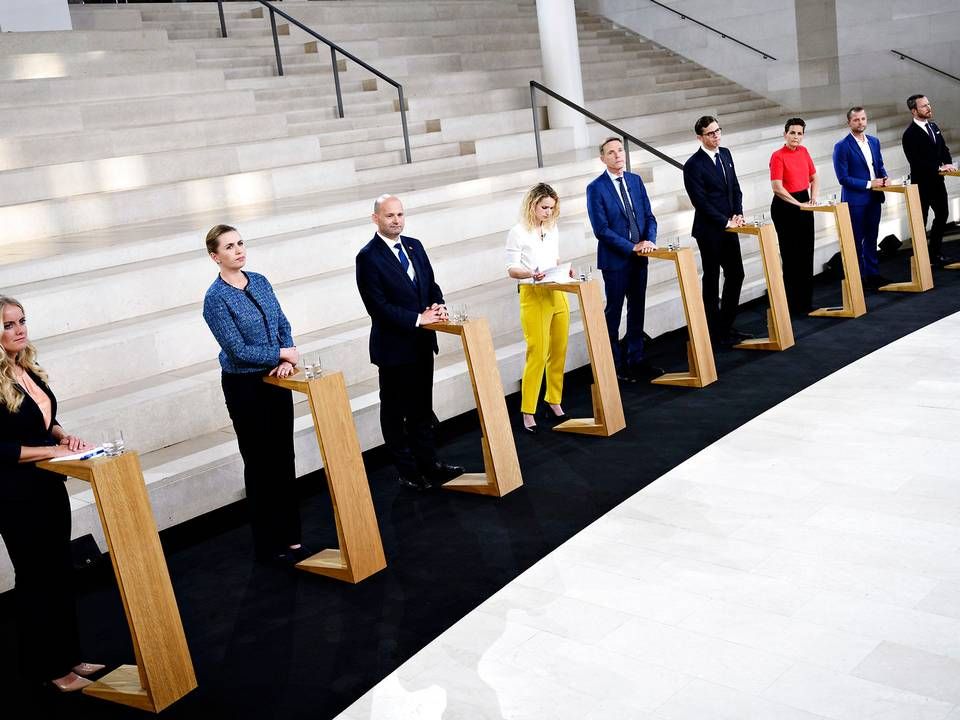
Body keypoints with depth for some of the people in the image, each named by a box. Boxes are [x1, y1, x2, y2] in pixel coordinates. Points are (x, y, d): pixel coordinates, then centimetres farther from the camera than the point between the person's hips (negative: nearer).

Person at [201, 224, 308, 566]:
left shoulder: (260, 281, 5)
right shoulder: (216, 298, -15)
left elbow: (283, 324, 7)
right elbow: (238, 351, -19)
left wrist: (287, 361, -10)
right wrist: (283, 354, -11)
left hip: (276, 380, 6)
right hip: (245, 386, -6)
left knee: (284, 459, 10)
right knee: (260, 463, 4)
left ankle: (290, 538, 21)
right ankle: (267, 545, 17)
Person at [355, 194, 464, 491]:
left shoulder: (414, 246, 8)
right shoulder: (368, 257, -13)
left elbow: (431, 284, 13)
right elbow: (378, 305, -18)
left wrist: (438, 305, -9)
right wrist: (418, 319, -20)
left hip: (422, 342, 7)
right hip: (394, 346, -6)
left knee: (422, 408, 16)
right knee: (395, 411, 7)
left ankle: (428, 463, 27)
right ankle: (407, 472, 17)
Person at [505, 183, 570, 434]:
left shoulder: (552, 229, 11)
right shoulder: (518, 232, -7)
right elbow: (511, 269, -8)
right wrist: (530, 274, -26)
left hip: (558, 295, 6)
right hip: (534, 297, -6)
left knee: (559, 352, 7)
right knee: (537, 355, -9)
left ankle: (553, 402, 20)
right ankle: (528, 412, -2)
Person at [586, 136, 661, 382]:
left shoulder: (635, 180, 8)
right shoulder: (596, 188, -10)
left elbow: (649, 216, 8)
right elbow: (601, 229, -14)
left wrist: (649, 240, -10)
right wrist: (632, 247, -16)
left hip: (639, 257, 6)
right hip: (615, 260, -6)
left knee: (637, 310, 13)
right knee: (613, 312, 4)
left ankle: (636, 359, 24)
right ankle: (615, 364, 13)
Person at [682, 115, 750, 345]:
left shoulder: (725, 154, 8)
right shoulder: (693, 165, -15)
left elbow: (735, 188, 13)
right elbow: (701, 201, -17)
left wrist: (737, 214, -1)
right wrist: (724, 222, -16)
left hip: (728, 227, 7)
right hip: (710, 230, -7)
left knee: (736, 275, 11)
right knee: (711, 280, 2)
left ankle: (726, 325, 24)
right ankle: (715, 332, 11)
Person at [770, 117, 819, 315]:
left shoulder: (803, 151, 8)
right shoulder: (778, 156, -13)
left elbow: (814, 177, 19)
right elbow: (777, 187, -19)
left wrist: (813, 196, 4)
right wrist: (798, 204, -16)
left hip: (803, 204, 7)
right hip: (785, 206, -7)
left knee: (806, 254, 11)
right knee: (791, 256, -3)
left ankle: (806, 301, 22)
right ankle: (793, 304, 5)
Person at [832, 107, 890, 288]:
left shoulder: (874, 141, 10)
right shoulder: (842, 147, -11)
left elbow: (880, 166, 19)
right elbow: (843, 178, -15)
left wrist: (884, 178, -3)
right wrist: (869, 184, -16)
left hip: (874, 198, 6)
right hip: (855, 200, -6)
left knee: (871, 238, 14)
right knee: (856, 240, 2)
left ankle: (872, 274, 23)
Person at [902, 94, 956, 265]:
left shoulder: (933, 126, 10)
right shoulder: (910, 134, -15)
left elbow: (943, 148, 14)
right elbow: (916, 161, -22)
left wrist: (948, 163, -5)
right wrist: (938, 168, -23)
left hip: (937, 181, 8)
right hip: (922, 183, -8)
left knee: (942, 215, 14)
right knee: (921, 220, 2)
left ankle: (936, 254, 25)